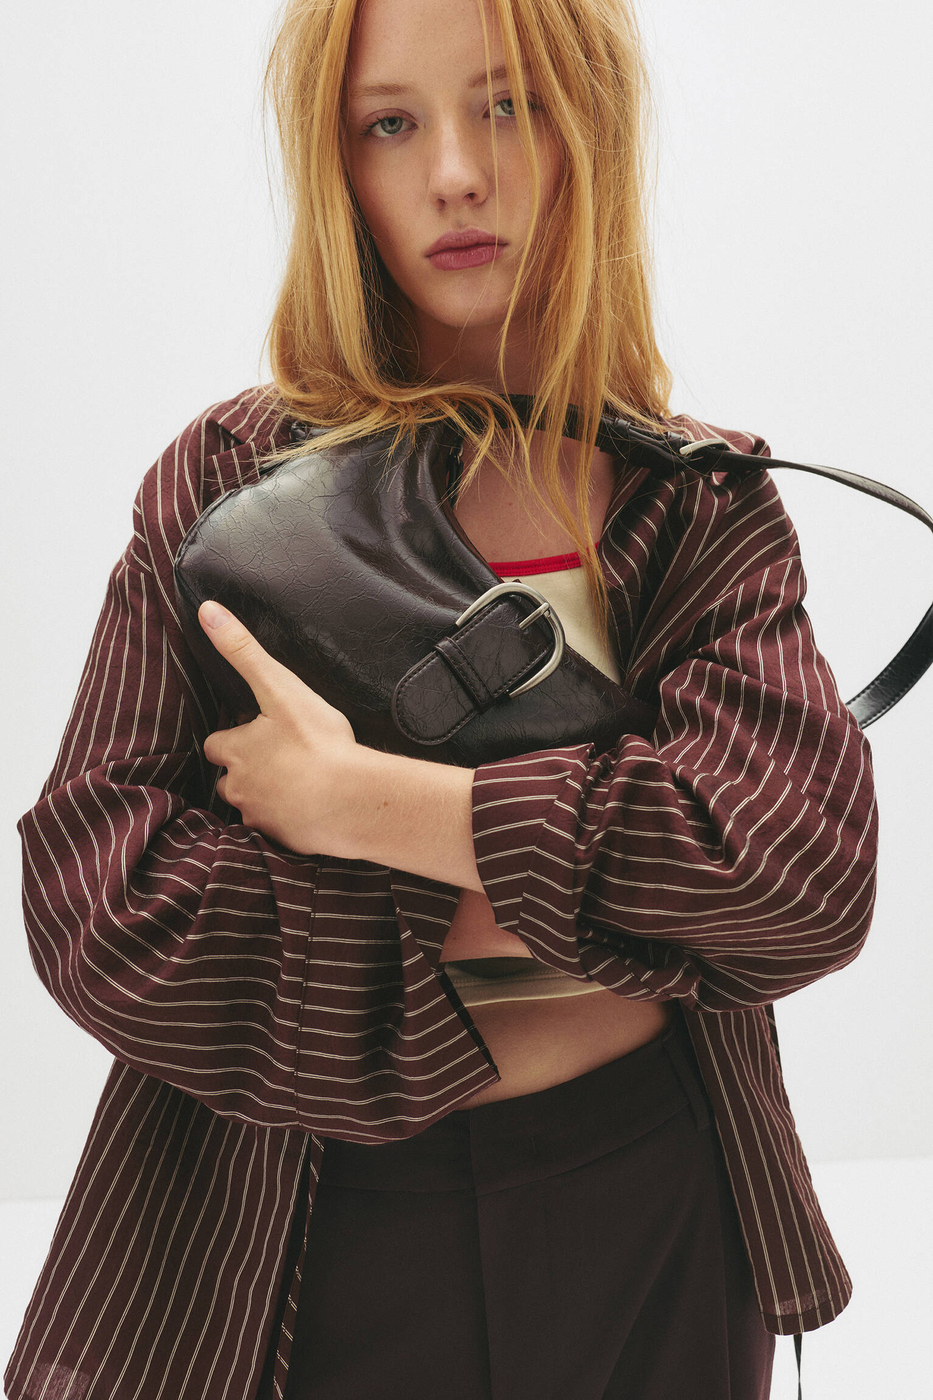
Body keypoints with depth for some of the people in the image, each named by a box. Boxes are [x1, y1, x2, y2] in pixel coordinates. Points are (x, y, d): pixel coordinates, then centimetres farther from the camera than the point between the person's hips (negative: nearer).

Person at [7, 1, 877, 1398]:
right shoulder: (229, 481, -4)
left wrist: (364, 802, -23)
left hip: (651, 1218, 2)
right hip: (321, 1232, -1)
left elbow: (812, 863, -17)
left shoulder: (707, 499, -2)